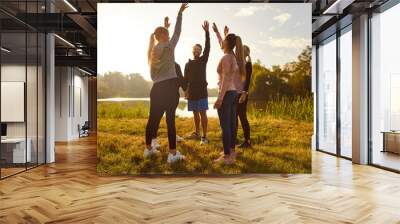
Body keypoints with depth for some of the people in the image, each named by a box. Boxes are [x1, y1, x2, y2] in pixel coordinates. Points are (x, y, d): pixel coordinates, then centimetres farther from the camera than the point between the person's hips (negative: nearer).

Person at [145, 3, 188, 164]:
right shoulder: (168, 47, -2)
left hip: (157, 88, 6)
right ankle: (173, 154, -3)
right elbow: (177, 32, 5)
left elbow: (152, 75, 17)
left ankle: (148, 148, 25)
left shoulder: (152, 52, 15)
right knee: (170, 119, -6)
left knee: (153, 118, 12)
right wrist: (180, 13, 11)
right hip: (171, 86, -6)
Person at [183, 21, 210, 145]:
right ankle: (197, 133, 25)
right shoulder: (188, 64, 11)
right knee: (195, 114, 12)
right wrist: (185, 91, -1)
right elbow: (185, 79, 10)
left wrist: (206, 32, -17)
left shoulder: (203, 60, 3)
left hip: (202, 91, -4)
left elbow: (207, 48, -10)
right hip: (192, 92, 4)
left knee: (203, 113, -6)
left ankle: (204, 136, -5)